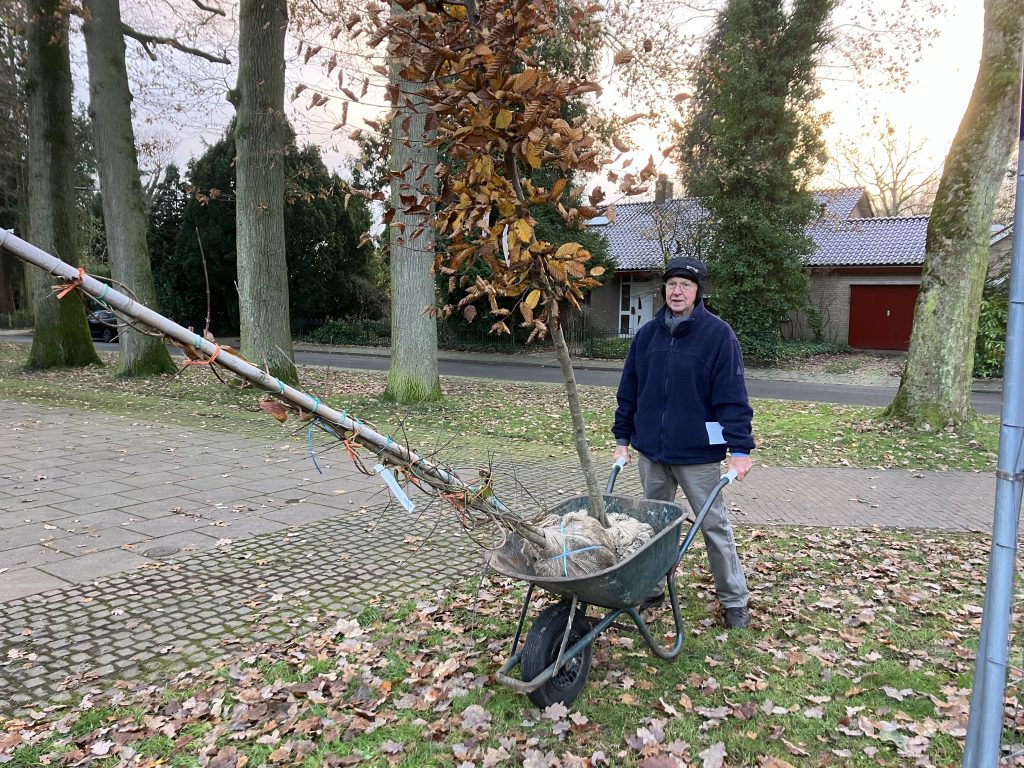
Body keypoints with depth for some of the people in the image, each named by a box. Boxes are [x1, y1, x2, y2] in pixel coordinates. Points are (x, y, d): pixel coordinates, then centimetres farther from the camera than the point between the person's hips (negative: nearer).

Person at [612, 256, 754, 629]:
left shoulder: (717, 334, -8)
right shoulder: (647, 334, 5)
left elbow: (732, 396, -11)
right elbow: (628, 390, 11)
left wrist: (740, 448, -16)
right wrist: (622, 437, 11)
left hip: (698, 453, -4)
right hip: (651, 450, 5)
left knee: (714, 526, 5)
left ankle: (735, 601, 18)